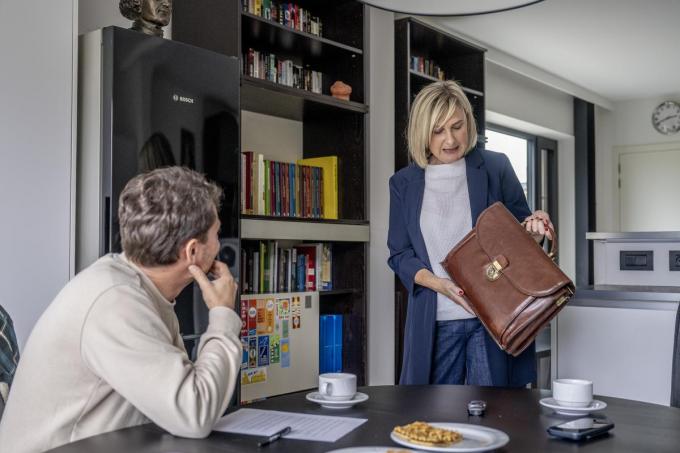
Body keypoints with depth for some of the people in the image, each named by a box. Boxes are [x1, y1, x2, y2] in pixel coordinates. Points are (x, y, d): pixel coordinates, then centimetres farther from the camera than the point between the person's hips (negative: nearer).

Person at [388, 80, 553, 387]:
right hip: (435, 320, 2)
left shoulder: (495, 167, 3)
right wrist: (440, 284, -13)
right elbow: (399, 254, 5)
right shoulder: (403, 183, 6)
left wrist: (534, 232, -14)